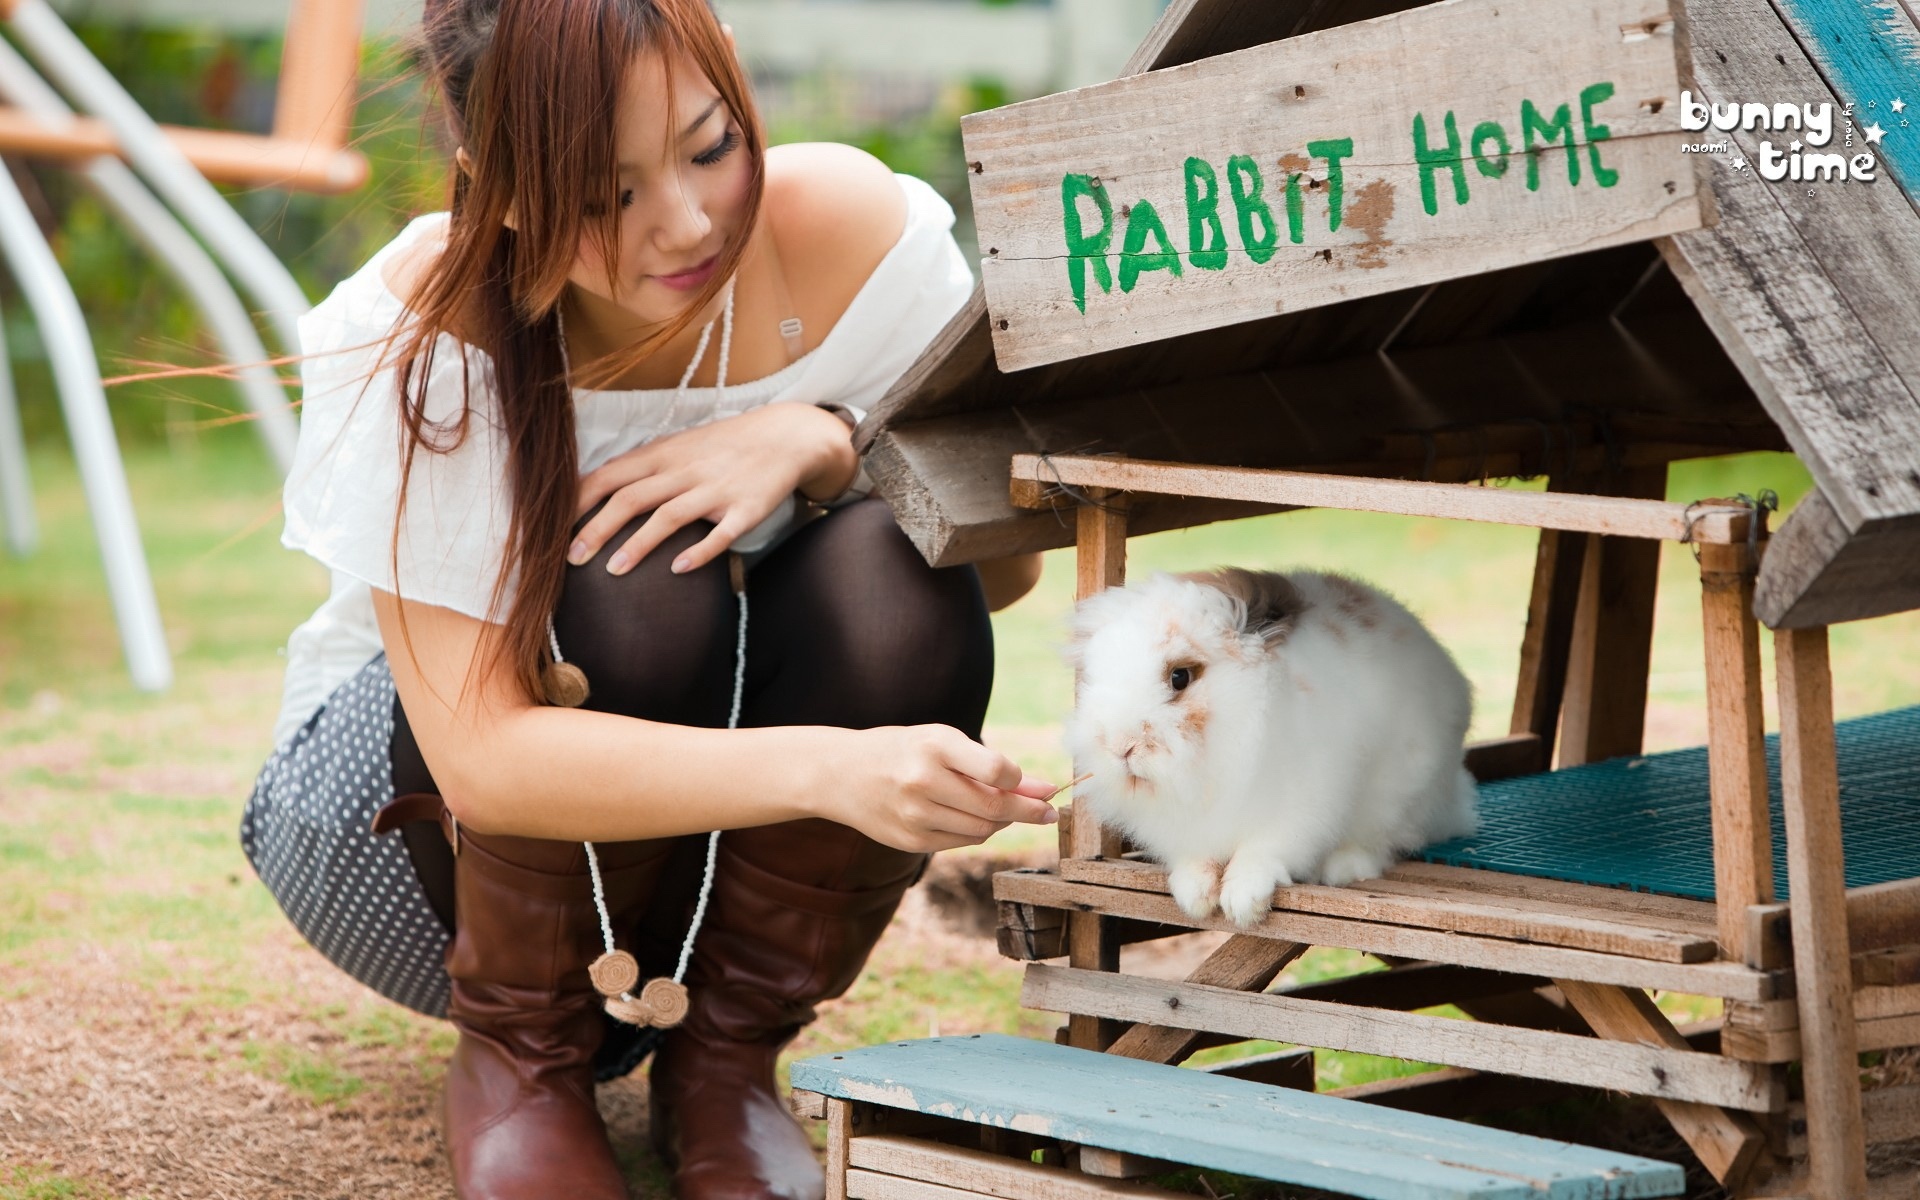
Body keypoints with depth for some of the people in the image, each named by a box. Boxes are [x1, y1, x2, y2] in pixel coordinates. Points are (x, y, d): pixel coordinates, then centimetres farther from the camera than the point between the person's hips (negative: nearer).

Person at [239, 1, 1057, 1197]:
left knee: (893, 581, -28)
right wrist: (829, 764, -51)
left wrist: (823, 444, -29)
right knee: (636, 589, -33)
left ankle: (726, 1057, -7)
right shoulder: (420, 335, -27)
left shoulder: (853, 228, -19)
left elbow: (1007, 560, -7)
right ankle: (518, 1058, -9)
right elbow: (481, 757, -36)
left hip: (723, 851, 3)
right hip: (403, 807, -3)